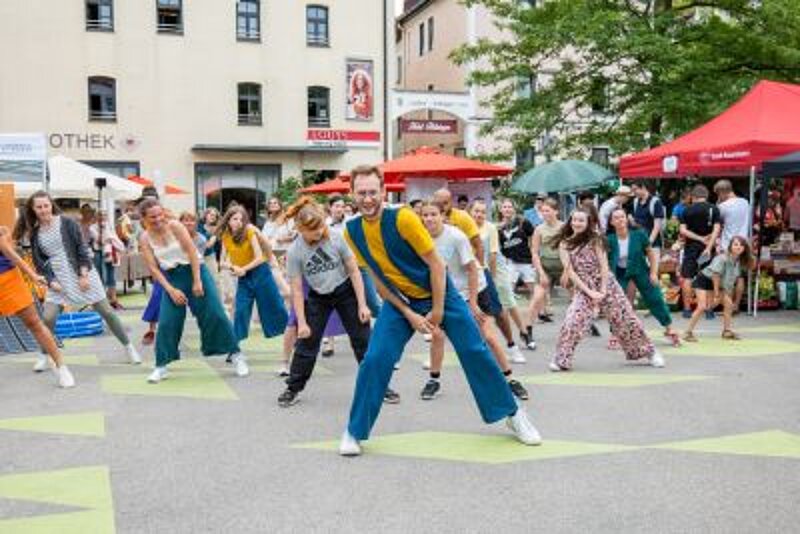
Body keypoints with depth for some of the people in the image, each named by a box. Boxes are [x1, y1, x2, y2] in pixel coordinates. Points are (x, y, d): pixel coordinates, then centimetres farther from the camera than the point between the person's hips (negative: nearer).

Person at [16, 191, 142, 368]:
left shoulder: (67, 223, -5)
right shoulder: (35, 234, 5)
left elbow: (81, 248, -6)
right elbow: (39, 261, 6)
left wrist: (84, 274, -13)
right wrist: (51, 281, -8)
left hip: (82, 274, -2)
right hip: (58, 278, 3)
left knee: (106, 311, 0)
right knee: (48, 318, -8)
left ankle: (128, 346, 12)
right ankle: (44, 356, 14)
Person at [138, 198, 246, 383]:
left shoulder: (174, 226, -12)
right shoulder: (144, 239, -5)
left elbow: (192, 251, -14)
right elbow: (153, 268, -5)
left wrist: (197, 281, -16)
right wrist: (171, 290, -13)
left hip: (195, 270, -2)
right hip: (171, 277, 2)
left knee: (215, 314, -4)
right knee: (167, 322, -3)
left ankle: (236, 355, 6)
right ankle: (161, 366, 10)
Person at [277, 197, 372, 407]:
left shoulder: (336, 238, -20)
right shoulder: (294, 252, -19)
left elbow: (354, 271, -11)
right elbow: (297, 290, -13)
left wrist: (362, 304, -13)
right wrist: (302, 322, -14)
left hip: (346, 291, 0)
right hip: (318, 297, 0)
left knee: (363, 340, 1)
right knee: (306, 342, -1)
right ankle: (293, 389, 14)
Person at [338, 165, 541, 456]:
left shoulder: (403, 218, -24)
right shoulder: (353, 231, -10)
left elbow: (436, 264, -17)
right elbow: (378, 279, -2)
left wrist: (437, 311, -14)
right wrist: (409, 315, -9)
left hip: (439, 294, -3)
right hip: (400, 301, 3)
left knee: (475, 352, -1)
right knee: (374, 359, -11)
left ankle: (513, 413, 19)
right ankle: (354, 432, 5)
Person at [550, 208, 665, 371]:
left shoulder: (594, 239, 1)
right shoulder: (564, 244, 1)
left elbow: (603, 265, -3)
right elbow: (570, 271, -5)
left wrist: (603, 290, -12)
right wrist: (590, 292, -12)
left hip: (606, 284, 0)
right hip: (583, 289, 0)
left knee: (626, 318, 4)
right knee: (571, 323, -17)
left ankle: (649, 352, 21)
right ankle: (561, 359, -2)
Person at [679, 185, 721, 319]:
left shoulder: (688, 210, 0)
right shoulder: (714, 209, -1)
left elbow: (683, 230, -7)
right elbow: (716, 229, -11)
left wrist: (700, 238, -8)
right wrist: (709, 247, -15)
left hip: (691, 247, -1)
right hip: (707, 247, 1)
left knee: (687, 278, 5)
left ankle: (687, 309, 5)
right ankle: (709, 310, 7)